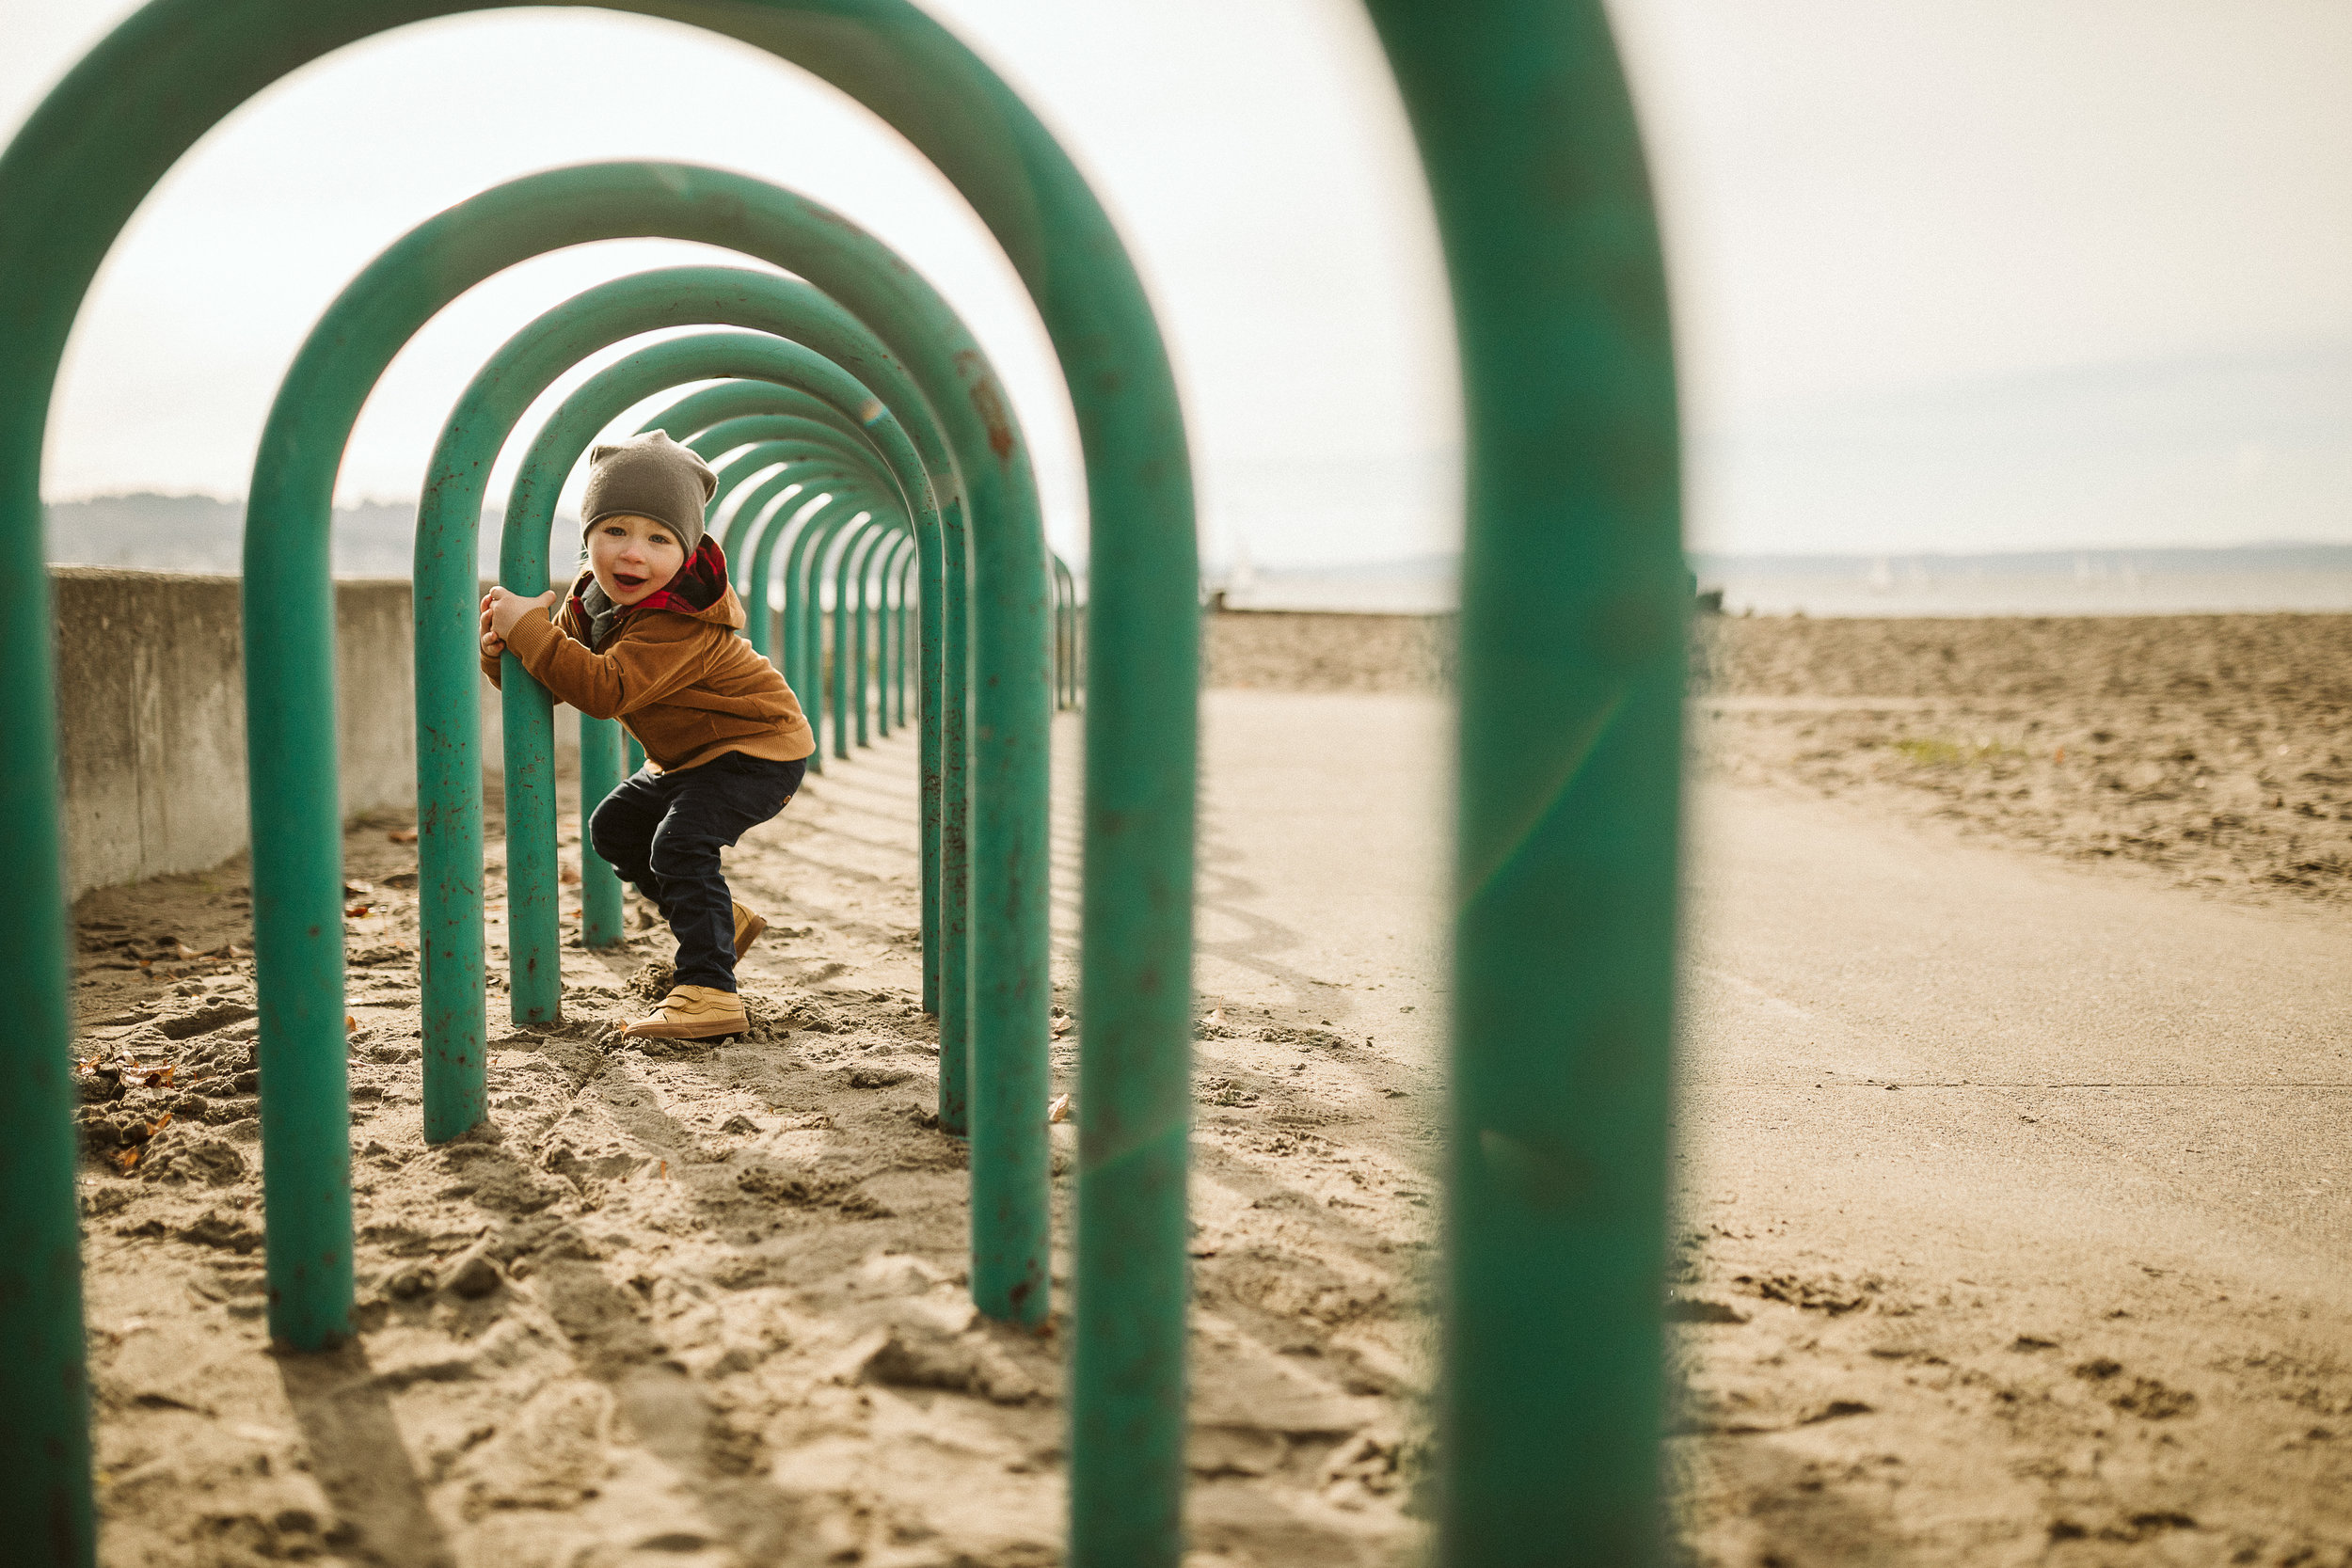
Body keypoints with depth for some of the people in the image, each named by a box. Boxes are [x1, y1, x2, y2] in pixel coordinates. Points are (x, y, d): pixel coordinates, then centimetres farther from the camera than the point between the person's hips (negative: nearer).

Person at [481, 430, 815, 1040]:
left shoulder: (680, 622, -34)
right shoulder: (592, 595, -5)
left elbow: (604, 690, -43)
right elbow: (554, 681, 0)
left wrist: (531, 629, -40)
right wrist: (502, 648, -21)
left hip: (759, 749, -10)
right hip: (689, 755, 10)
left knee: (680, 843, -26)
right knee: (614, 828, 16)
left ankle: (711, 994, -22)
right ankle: (723, 921, 27)